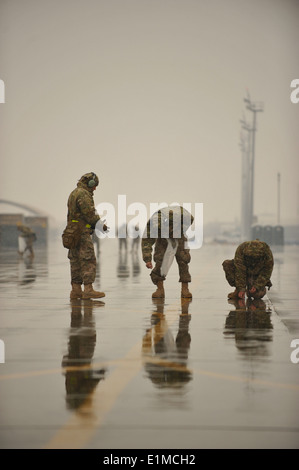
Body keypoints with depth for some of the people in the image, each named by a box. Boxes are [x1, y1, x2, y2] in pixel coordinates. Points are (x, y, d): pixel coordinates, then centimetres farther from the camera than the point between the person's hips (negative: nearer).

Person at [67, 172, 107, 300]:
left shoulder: (73, 194, 19)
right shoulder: (83, 194, -13)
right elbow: (90, 214, -17)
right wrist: (101, 225, -4)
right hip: (82, 233, -10)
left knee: (76, 262, 9)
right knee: (89, 261, -9)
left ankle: (76, 291, 9)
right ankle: (88, 290, -11)